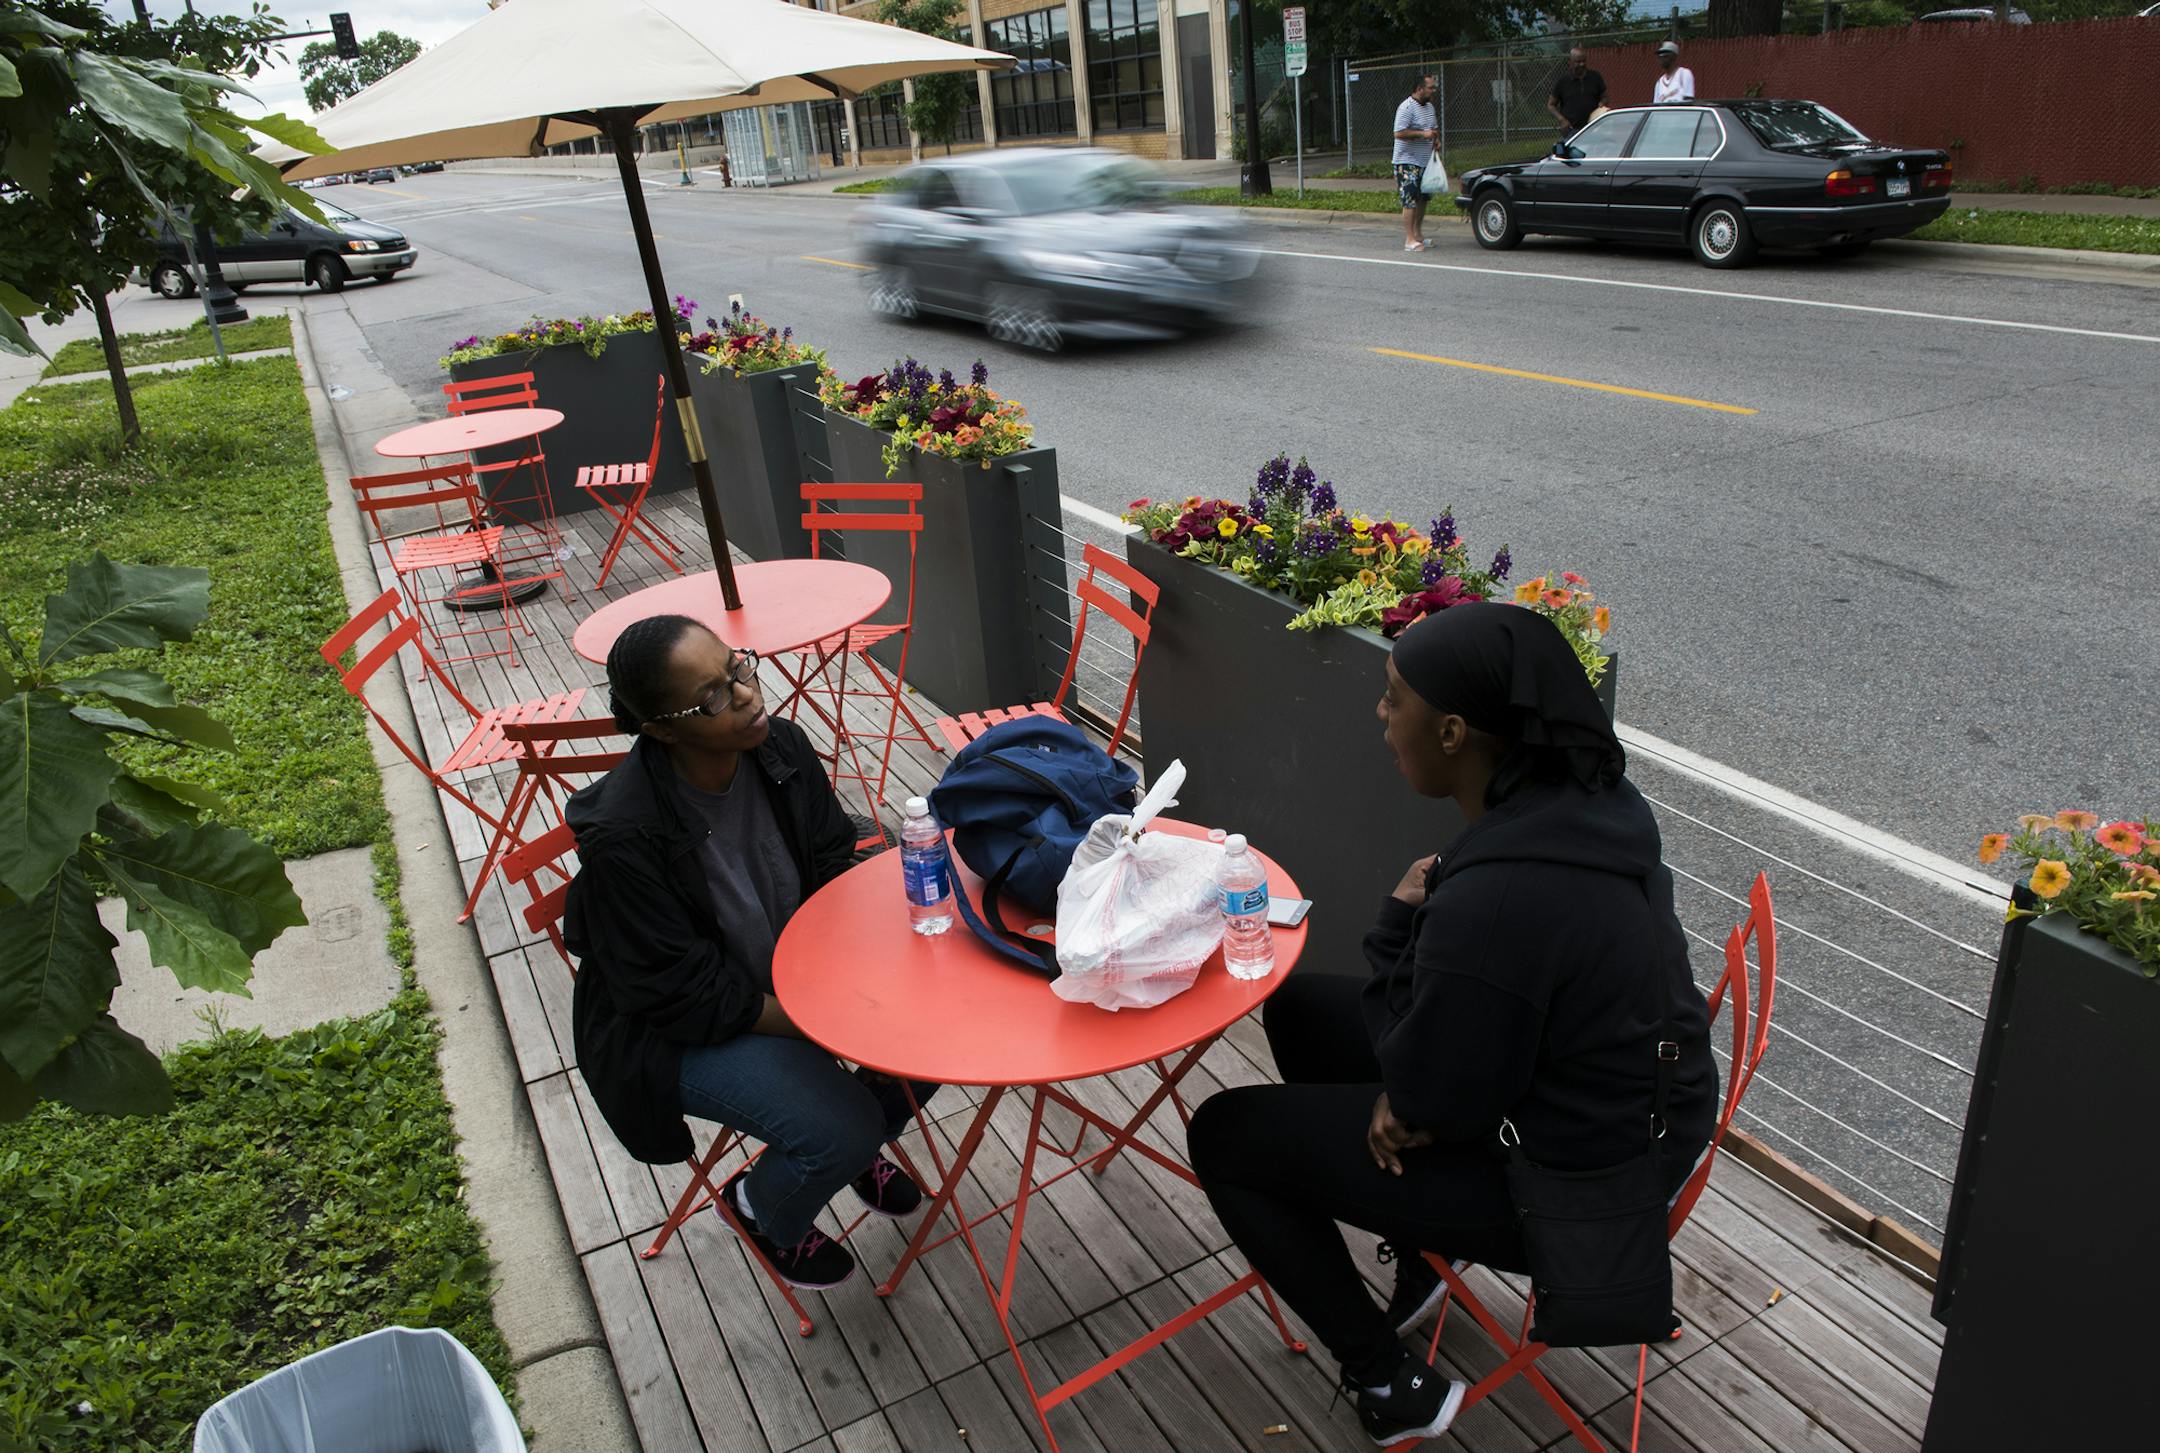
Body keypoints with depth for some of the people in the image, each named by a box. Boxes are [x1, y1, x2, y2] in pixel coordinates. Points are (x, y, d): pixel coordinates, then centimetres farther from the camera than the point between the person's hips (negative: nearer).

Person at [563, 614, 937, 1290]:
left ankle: (856, 1143, 20)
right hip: (680, 1030, -6)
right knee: (840, 1133, -22)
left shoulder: (779, 748, -13)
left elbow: (835, 864, 1)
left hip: (797, 965, 6)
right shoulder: (622, 834, -30)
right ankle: (761, 1206, 14)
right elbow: (676, 990, -23)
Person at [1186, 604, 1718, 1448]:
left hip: (1567, 1184, -8)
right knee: (1299, 1006, 19)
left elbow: (1434, 1103, -21)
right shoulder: (1584, 796, -8)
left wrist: (1399, 927, -11)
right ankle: (1413, 1251, 32)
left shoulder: (1494, 901, -36)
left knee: (1223, 1135, 3)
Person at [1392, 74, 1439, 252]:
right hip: (1408, 162, -9)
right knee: (1410, 201, -12)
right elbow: (1399, 133, -23)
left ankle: (1418, 234, 24)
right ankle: (1409, 240, -12)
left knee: (1422, 199, 13)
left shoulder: (1429, 106, 15)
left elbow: (1434, 129, 29)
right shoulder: (1406, 108, -15)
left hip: (1425, 162, 9)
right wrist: (1423, 134, -24)